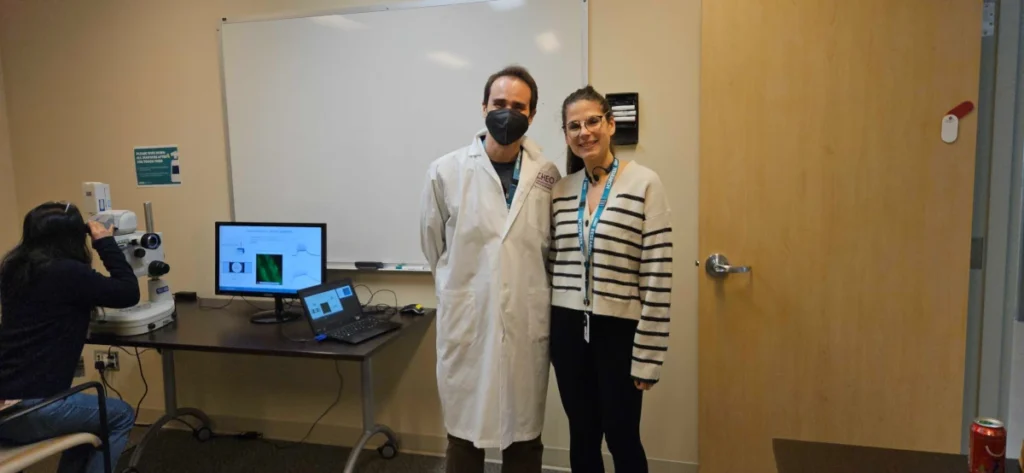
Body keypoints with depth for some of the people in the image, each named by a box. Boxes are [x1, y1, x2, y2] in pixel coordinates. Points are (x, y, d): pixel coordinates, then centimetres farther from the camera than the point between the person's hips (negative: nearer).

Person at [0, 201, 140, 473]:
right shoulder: (67, 272, -15)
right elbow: (129, 293, -8)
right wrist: (105, 242, -1)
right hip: (27, 409, -9)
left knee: (94, 411, 28)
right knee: (120, 416, 11)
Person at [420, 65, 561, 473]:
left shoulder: (548, 175, -1)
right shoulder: (446, 172, -4)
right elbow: (433, 247, 9)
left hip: (528, 325, 1)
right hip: (467, 324, -1)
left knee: (525, 437, 14)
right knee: (464, 435, 12)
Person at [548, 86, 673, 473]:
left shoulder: (644, 183, -9)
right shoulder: (560, 189, 5)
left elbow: (657, 276, -11)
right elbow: (552, 264, 10)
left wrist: (647, 355, -12)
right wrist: (546, 329, 7)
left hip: (619, 329, -4)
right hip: (569, 329, 4)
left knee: (622, 438, 9)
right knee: (582, 437, 15)